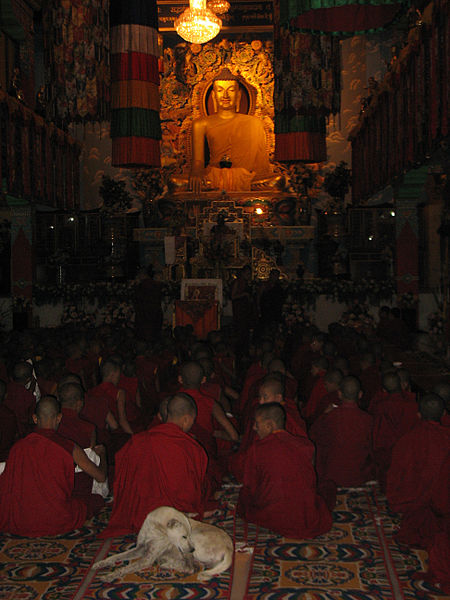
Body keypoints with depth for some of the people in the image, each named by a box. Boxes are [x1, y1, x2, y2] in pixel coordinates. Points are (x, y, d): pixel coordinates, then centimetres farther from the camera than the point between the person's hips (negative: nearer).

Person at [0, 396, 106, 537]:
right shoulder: (70, 448, -12)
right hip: (57, 523, -2)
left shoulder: (17, 447, -5)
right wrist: (101, 453, 21)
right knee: (97, 499, 17)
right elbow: (101, 477, 0)